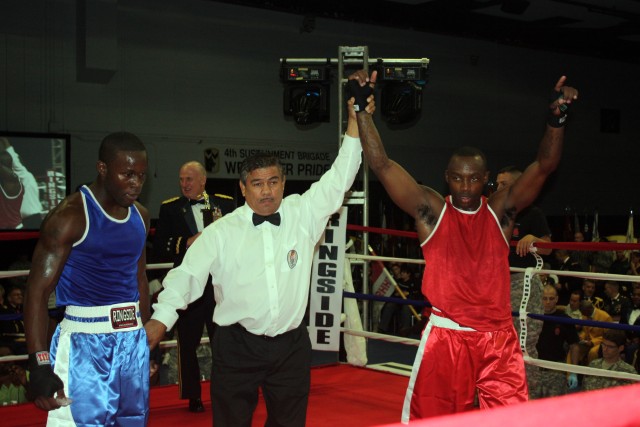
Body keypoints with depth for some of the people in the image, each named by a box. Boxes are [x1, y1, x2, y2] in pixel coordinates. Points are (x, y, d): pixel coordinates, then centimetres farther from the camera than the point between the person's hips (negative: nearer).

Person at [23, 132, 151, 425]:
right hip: (85, 341, -7)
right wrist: (39, 365, -20)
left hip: (133, 339, 7)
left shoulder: (140, 216, 9)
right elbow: (38, 290, -14)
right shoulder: (71, 215, -11)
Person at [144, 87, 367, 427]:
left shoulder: (303, 214, 3)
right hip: (237, 346, -2)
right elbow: (189, 273, -6)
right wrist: (161, 317, -22)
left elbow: (337, 181, 0)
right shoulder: (222, 231, -1)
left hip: (292, 345, 2)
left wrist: (355, 123, -9)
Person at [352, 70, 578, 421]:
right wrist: (362, 110, -13)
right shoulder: (430, 210, 0)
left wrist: (556, 118, -18)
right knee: (428, 418, 6)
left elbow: (544, 166, -2)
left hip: (498, 337, 1)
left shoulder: (500, 211, 5)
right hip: (445, 336, -1)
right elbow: (382, 165, -6)